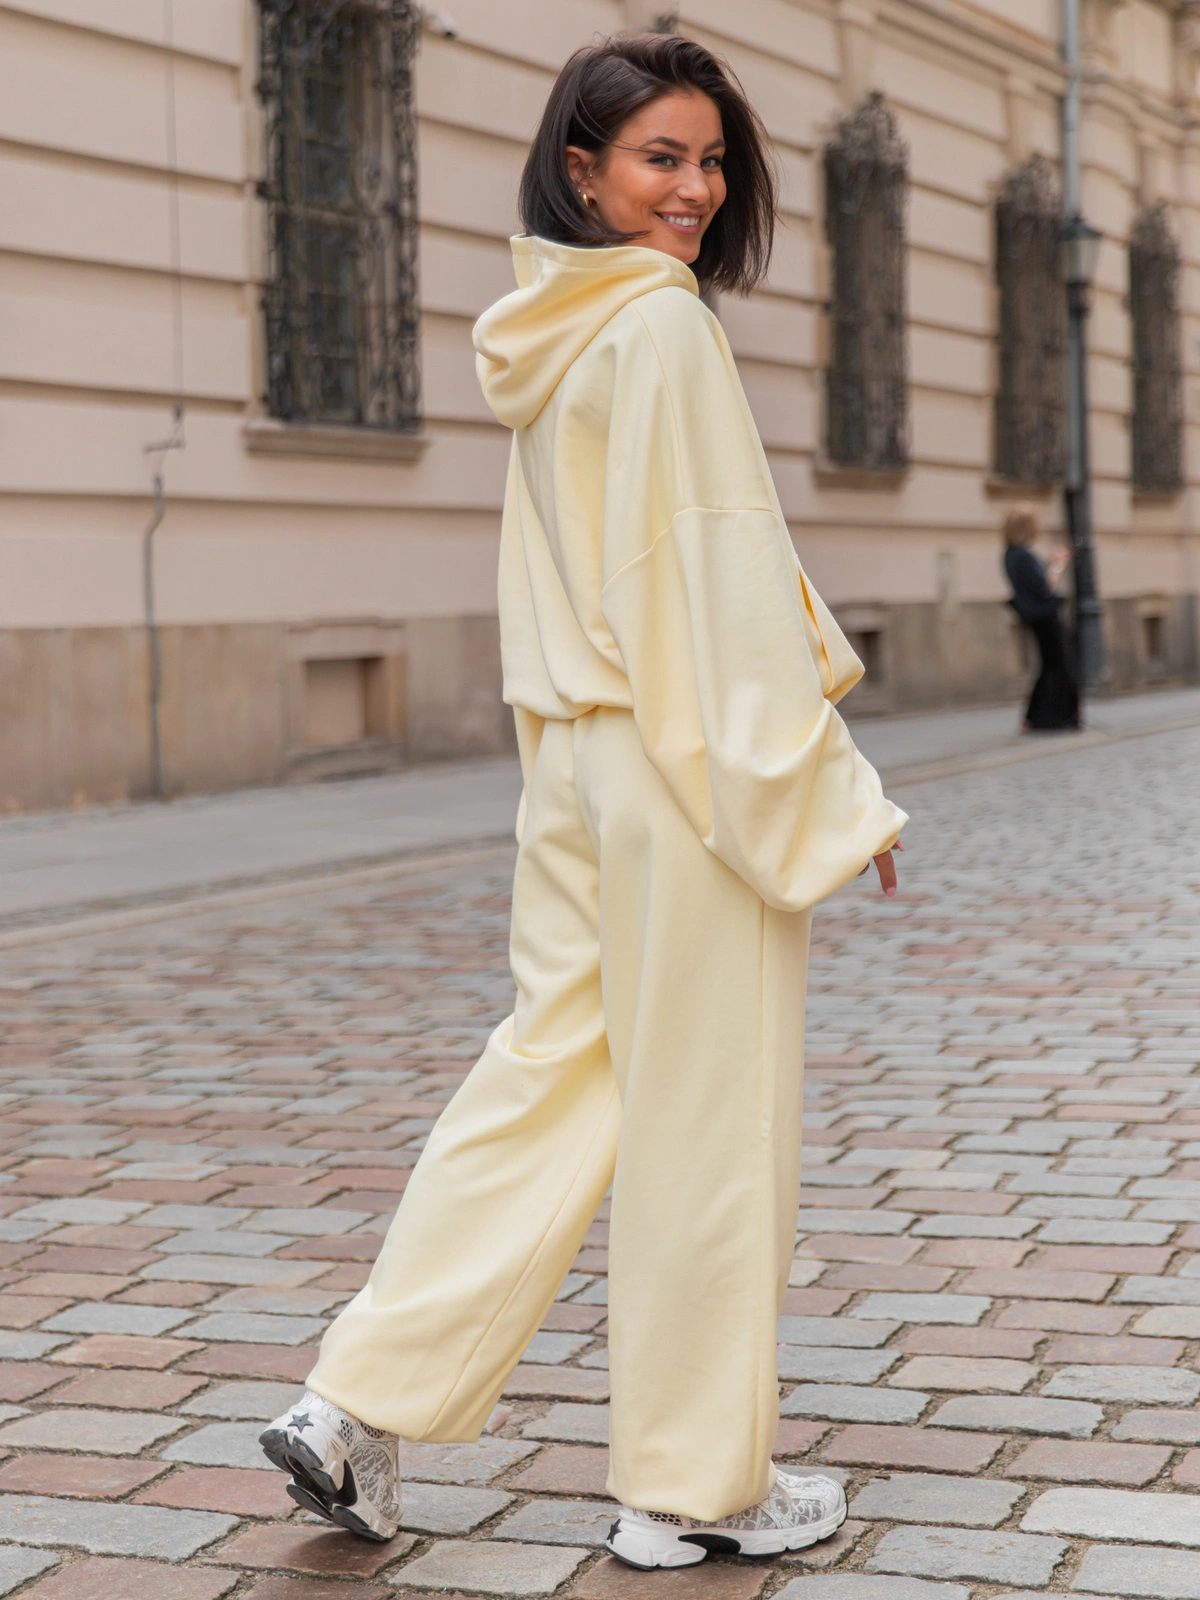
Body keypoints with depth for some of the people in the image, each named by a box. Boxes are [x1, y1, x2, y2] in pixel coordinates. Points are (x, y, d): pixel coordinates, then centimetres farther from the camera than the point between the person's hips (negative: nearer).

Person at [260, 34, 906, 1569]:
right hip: (693, 761, -8)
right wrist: (830, 795, -12)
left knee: (549, 1075, 12)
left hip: (572, 756, 9)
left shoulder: (551, 338, 13)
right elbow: (725, 576, -17)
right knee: (705, 1112, 1)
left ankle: (362, 1405, 10)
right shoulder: (665, 325, -14)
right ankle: (696, 1485, 13)